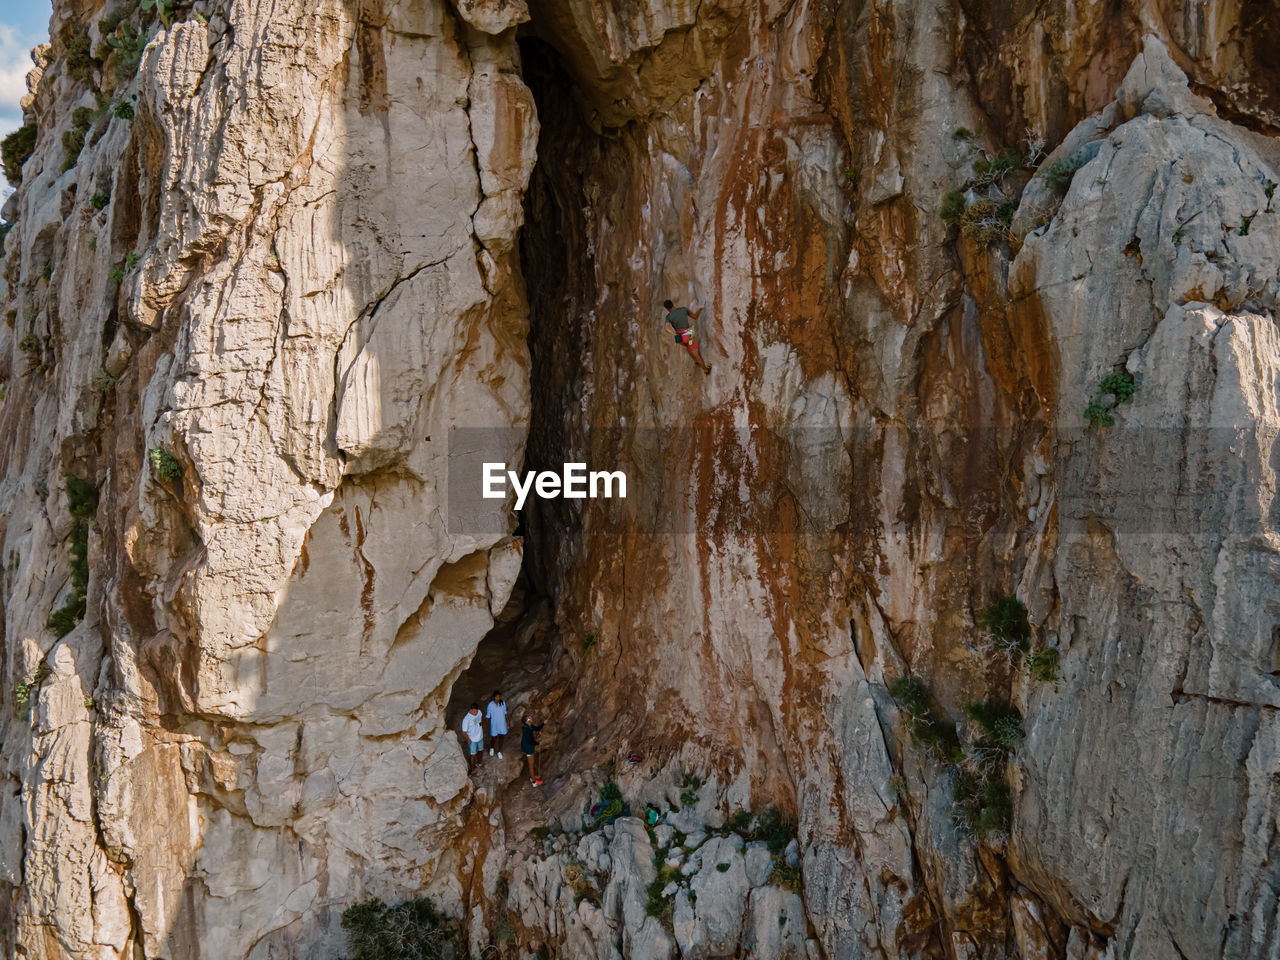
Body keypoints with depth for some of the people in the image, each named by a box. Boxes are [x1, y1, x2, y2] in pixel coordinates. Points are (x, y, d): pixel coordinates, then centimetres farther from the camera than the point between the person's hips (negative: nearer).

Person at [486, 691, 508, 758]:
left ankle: (499, 752, 39)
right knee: (494, 738, 14)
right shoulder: (490, 705, -22)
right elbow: (487, 716, -12)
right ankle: (492, 748, 48)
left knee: (501, 738, 15)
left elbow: (505, 713, 2)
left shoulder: (503, 703, -13)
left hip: (502, 724, 2)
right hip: (494, 725, -2)